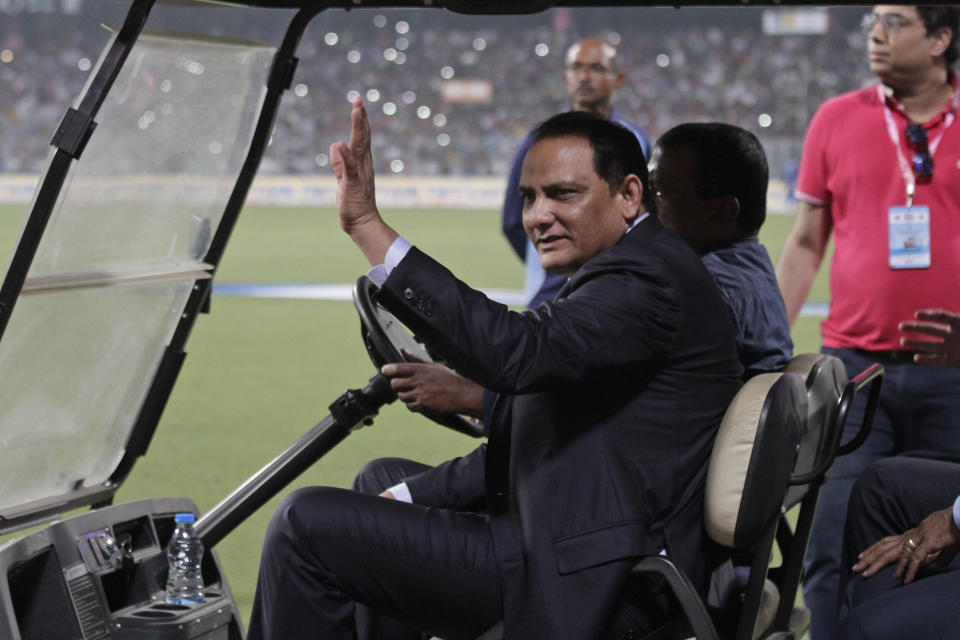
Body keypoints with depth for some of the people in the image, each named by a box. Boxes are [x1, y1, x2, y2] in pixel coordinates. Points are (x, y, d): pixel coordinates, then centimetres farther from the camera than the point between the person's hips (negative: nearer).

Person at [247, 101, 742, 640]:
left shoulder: (650, 275, -16)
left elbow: (516, 351, -33)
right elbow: (532, 449, 19)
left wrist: (370, 226, -32)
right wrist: (409, 495, 14)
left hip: (589, 589, -11)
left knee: (309, 525, -12)